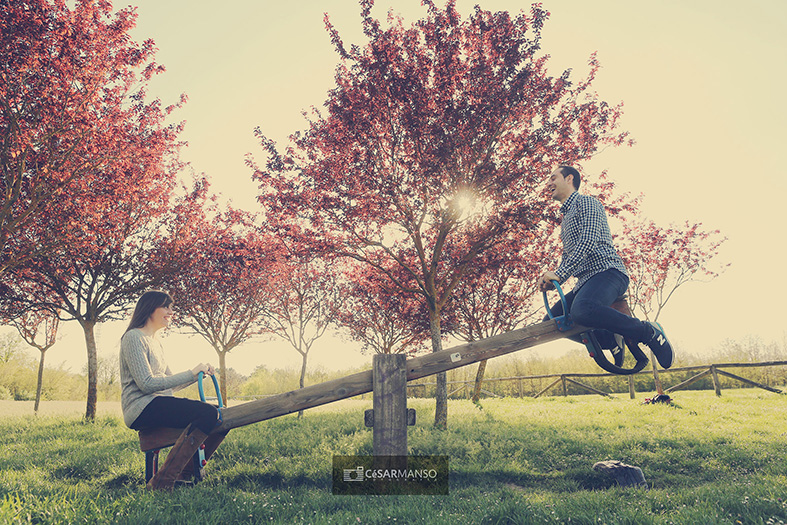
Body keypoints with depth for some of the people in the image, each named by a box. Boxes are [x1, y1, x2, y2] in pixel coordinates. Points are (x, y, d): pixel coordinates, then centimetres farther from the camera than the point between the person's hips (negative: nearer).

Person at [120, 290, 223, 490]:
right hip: (142, 408, -9)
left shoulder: (155, 342, 23)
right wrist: (191, 373, -16)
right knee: (208, 413, -29)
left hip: (161, 403, 9)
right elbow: (147, 384, -18)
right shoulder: (134, 337, -7)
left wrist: (199, 373, 6)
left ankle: (189, 470, 9)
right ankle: (161, 484, -29)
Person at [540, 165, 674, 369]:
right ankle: (608, 339, 8)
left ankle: (649, 332, -20)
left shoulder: (587, 202, -1)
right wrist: (552, 278, 8)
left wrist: (559, 275, -23)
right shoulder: (565, 218, 27)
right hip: (585, 281, 9)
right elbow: (567, 257, 28)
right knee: (551, 320, -1)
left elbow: (588, 243, -16)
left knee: (582, 310, -38)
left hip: (608, 272, -9)